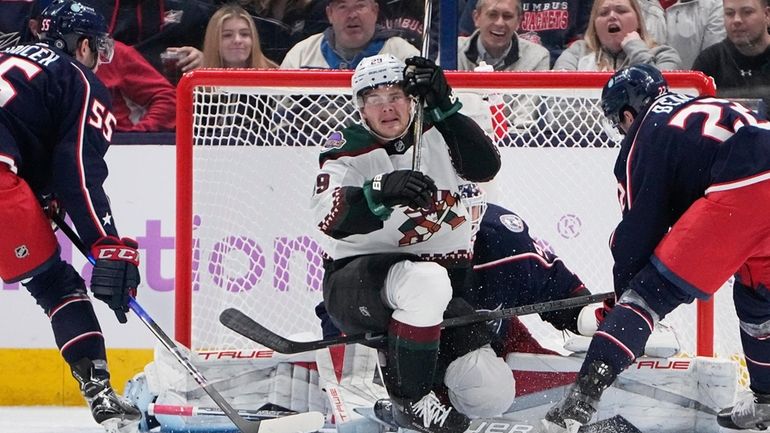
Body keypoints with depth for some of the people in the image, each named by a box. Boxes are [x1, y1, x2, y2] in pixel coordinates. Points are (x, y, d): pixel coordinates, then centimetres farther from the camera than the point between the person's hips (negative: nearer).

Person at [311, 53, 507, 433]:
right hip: (356, 281, -5)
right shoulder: (348, 149, -6)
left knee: (491, 393, -11)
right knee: (424, 280, -40)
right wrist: (382, 191, -42)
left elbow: (485, 167, -11)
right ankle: (410, 401, -21)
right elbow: (332, 220, -23)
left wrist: (443, 107, -18)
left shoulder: (435, 137, 7)